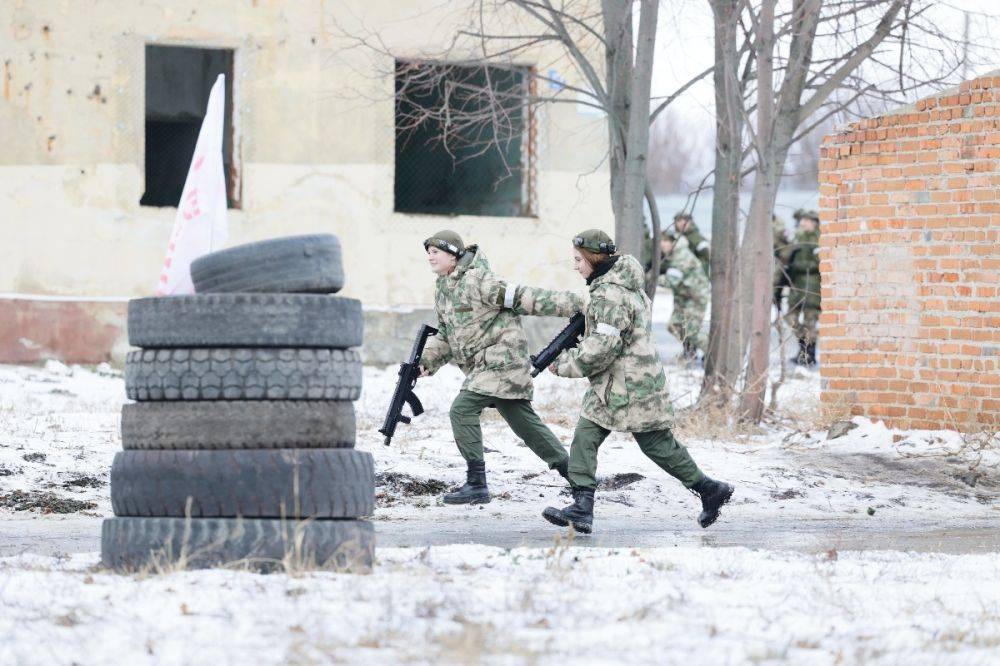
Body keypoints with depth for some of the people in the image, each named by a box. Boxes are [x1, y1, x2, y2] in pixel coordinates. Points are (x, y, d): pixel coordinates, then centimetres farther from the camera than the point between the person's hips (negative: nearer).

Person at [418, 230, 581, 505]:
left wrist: (573, 304, -20)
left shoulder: (477, 281, -16)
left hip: (502, 356, -9)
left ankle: (477, 485, -14)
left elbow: (521, 298, -18)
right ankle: (569, 469, 23)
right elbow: (445, 335, 19)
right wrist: (427, 360, 3)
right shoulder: (442, 290, 12)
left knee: (462, 410, -17)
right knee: (524, 420, 13)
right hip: (482, 364, 9)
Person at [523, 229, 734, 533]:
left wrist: (564, 363, -14)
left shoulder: (610, 294, -20)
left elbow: (602, 349, -25)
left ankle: (710, 491, 16)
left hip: (630, 386, -10)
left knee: (658, 445, 2)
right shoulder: (623, 285, 13)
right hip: (609, 387, 10)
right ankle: (582, 509, -4)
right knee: (584, 440, 1)